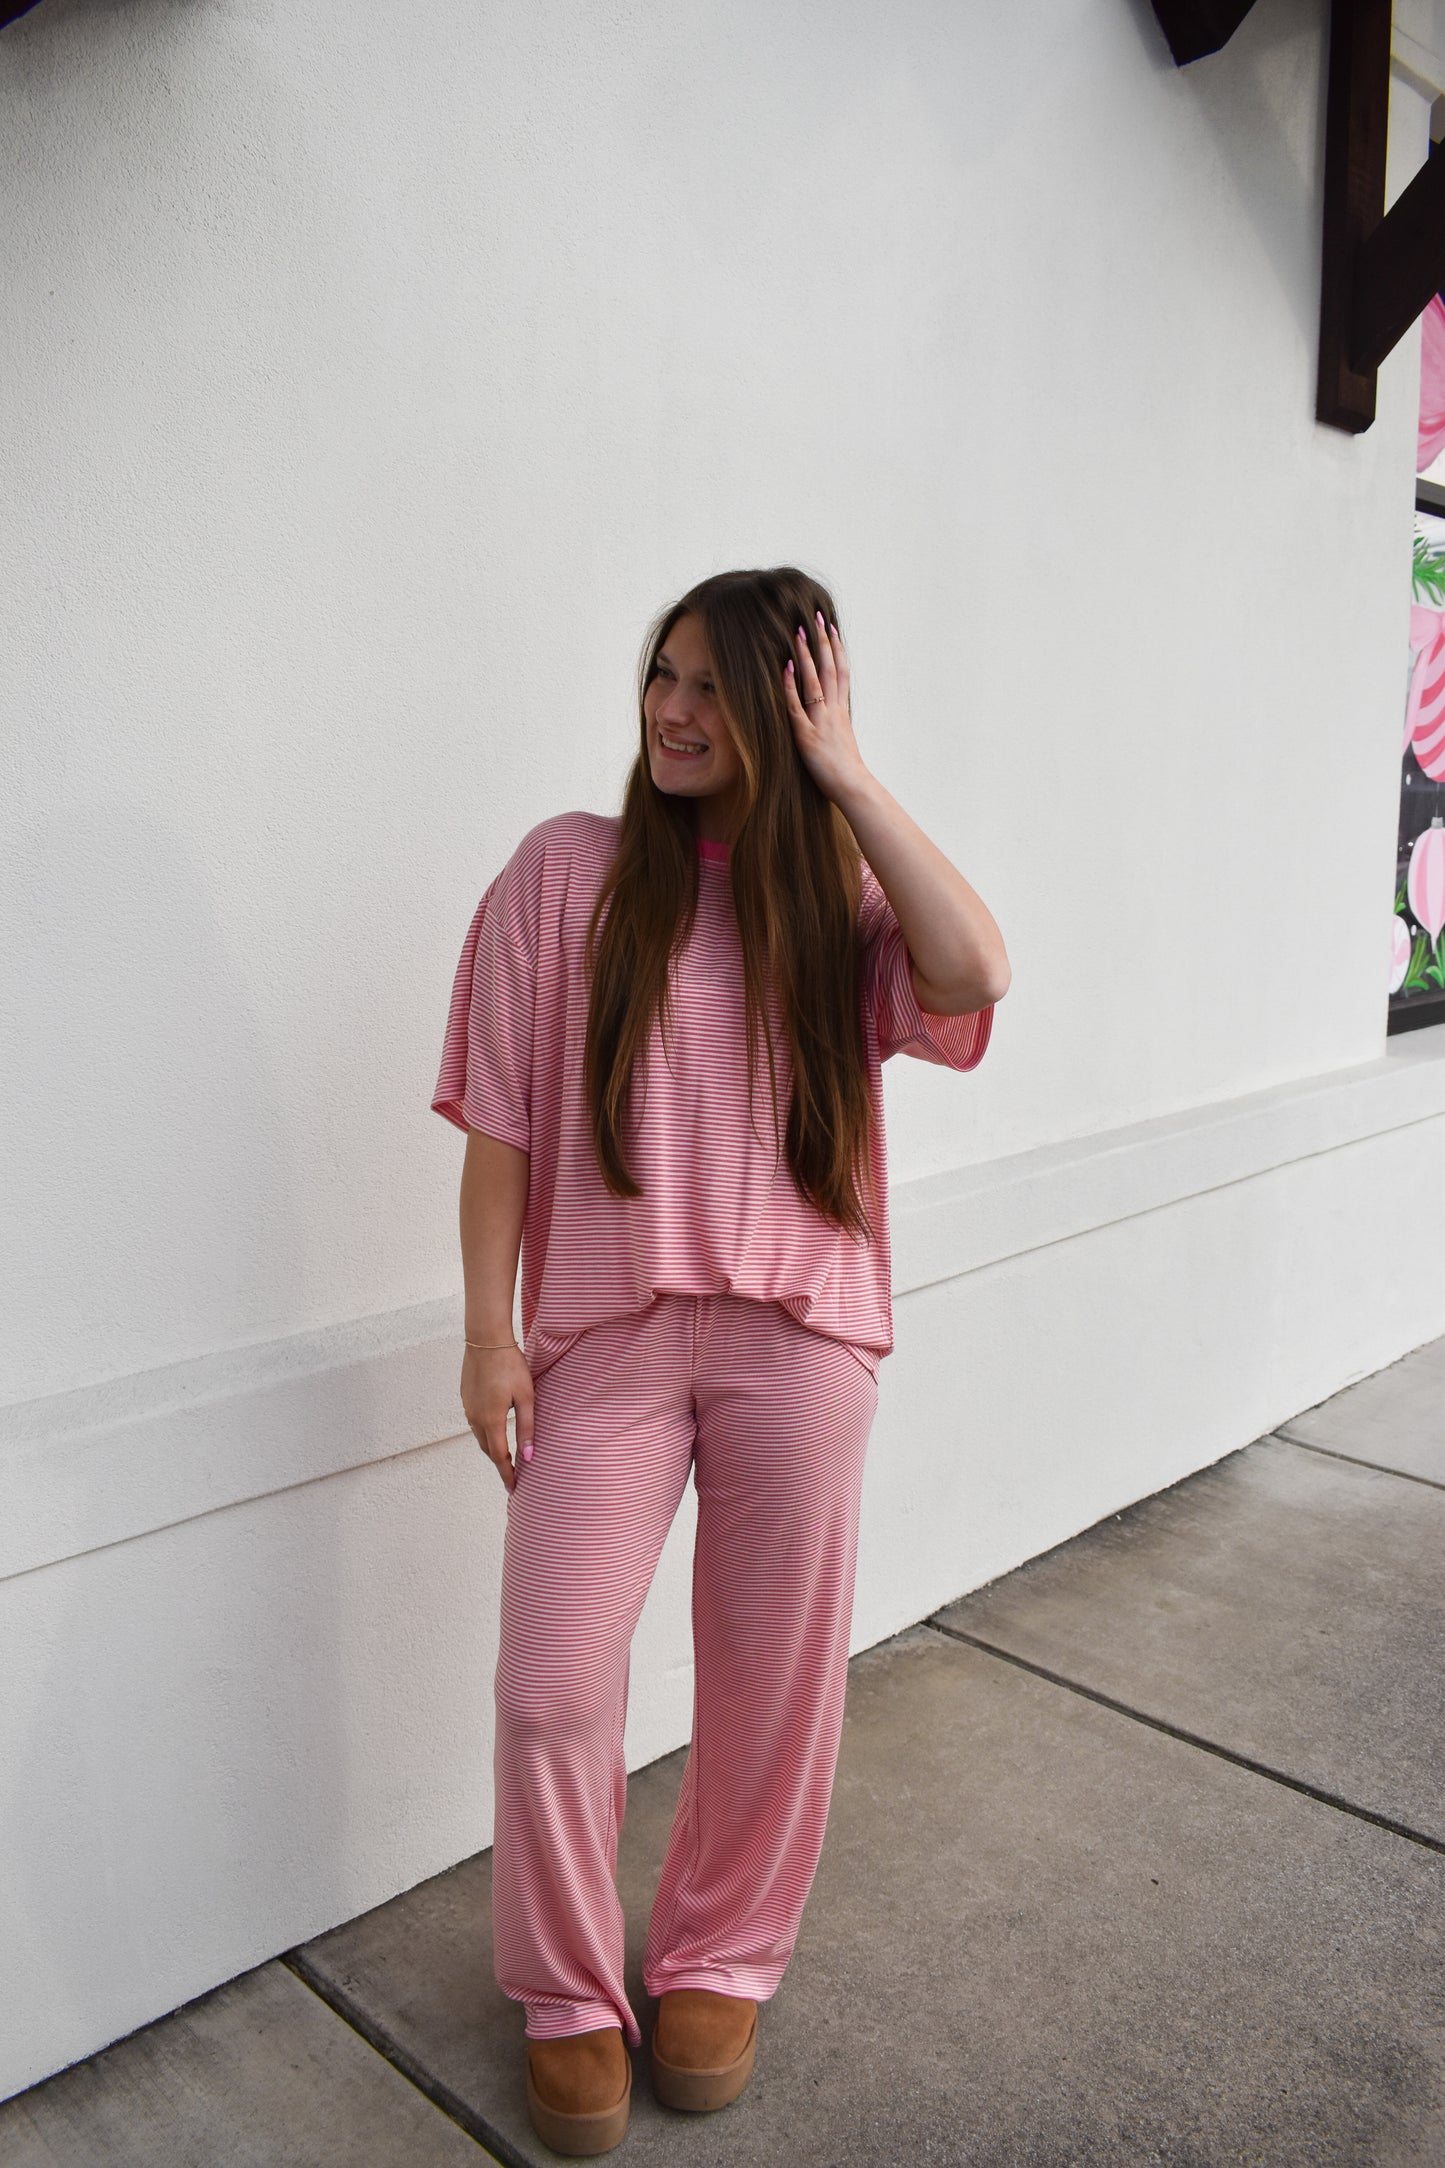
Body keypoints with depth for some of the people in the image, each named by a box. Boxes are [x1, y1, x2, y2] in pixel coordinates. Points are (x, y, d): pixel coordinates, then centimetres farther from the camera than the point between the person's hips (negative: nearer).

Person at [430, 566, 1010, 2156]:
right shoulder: (568, 871, 0)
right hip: (608, 1328, -1)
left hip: (797, 1338, 2)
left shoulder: (836, 889, 5)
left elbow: (973, 974, -17)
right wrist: (489, 1330, -4)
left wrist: (844, 777, -12)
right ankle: (568, 1995, 25)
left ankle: (718, 1959, 38)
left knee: (772, 1681, 12)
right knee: (553, 1685, -4)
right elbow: (500, 1118, -1)